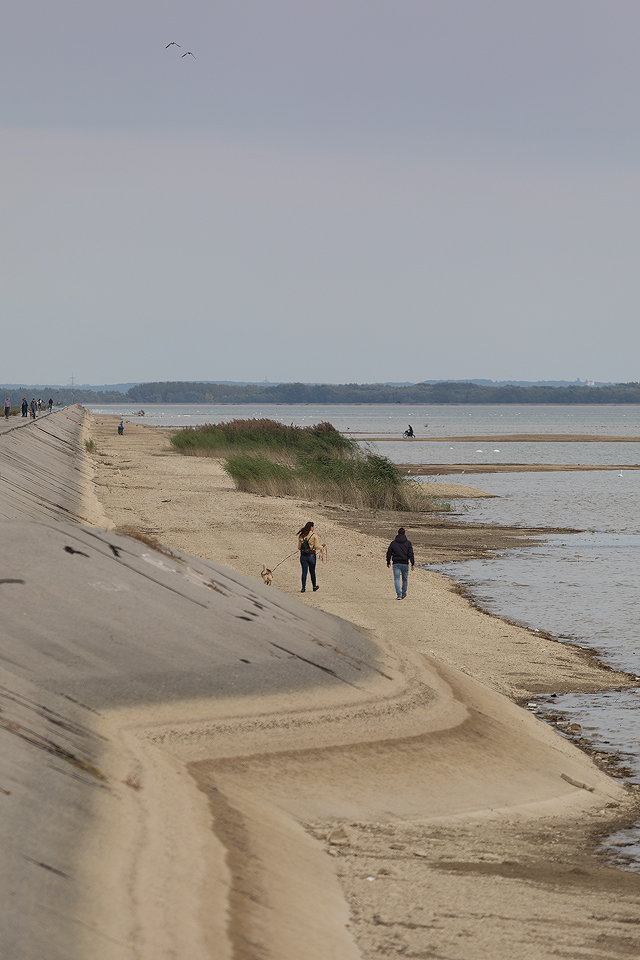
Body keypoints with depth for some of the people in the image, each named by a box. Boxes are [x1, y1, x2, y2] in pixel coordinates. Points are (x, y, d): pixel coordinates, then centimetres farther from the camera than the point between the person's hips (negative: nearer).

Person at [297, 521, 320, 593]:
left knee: (304, 571, 4)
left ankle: (303, 587, -7)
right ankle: (314, 587, 26)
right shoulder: (314, 535, -9)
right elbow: (317, 547, -9)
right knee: (312, 571, 12)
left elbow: (299, 547, 6)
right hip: (311, 555, -2)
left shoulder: (301, 535, 3)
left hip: (303, 556, 2)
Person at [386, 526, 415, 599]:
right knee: (405, 579, 17)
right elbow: (411, 554, -8)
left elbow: (389, 553, 8)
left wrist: (388, 562, 22)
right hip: (405, 564, 1)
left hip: (396, 563, -1)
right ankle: (403, 594, 29)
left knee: (397, 579, -3)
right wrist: (413, 564, -10)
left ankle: (399, 595, -18)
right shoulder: (408, 543, 0)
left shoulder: (393, 543, 2)